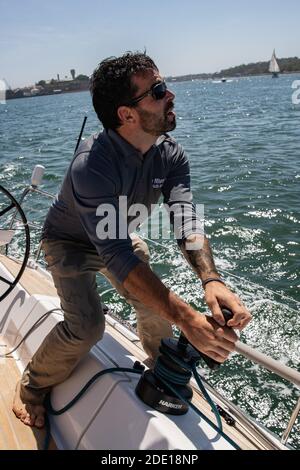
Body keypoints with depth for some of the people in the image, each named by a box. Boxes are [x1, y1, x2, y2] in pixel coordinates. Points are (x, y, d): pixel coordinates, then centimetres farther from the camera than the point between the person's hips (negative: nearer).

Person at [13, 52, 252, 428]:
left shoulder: (170, 154, -19)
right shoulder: (92, 165, -40)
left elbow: (186, 220, -27)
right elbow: (117, 256, -44)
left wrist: (211, 279, -47)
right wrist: (186, 318, -51)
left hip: (120, 237, 6)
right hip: (71, 243, -5)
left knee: (155, 305, 2)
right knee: (87, 327, -20)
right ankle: (32, 386, 10)